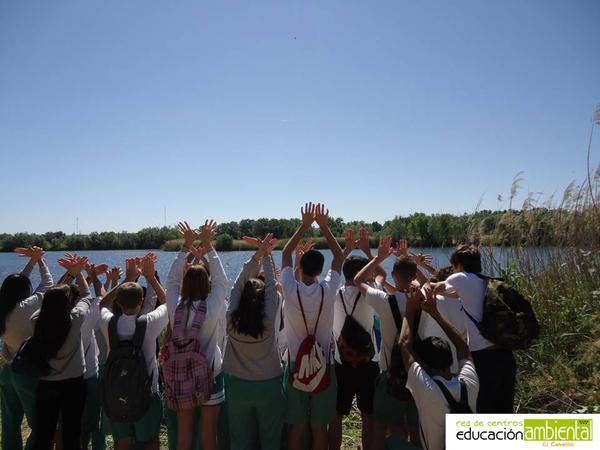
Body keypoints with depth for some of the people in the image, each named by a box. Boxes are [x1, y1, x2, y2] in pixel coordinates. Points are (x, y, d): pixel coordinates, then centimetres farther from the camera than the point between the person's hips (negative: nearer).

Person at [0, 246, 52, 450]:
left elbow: (17, 283, 13)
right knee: (38, 426, 5)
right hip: (28, 372, -8)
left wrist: (32, 260, 15)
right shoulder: (24, 308, -19)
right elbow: (47, 285, -7)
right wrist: (40, 260, 7)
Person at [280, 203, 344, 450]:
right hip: (322, 366, 0)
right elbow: (339, 257, 1)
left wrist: (304, 225, 1)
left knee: (296, 427, 11)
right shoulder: (327, 290, -12)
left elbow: (285, 253, 1)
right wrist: (324, 226, 2)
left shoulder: (291, 290, -12)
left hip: (296, 365, 0)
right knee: (320, 427, 12)